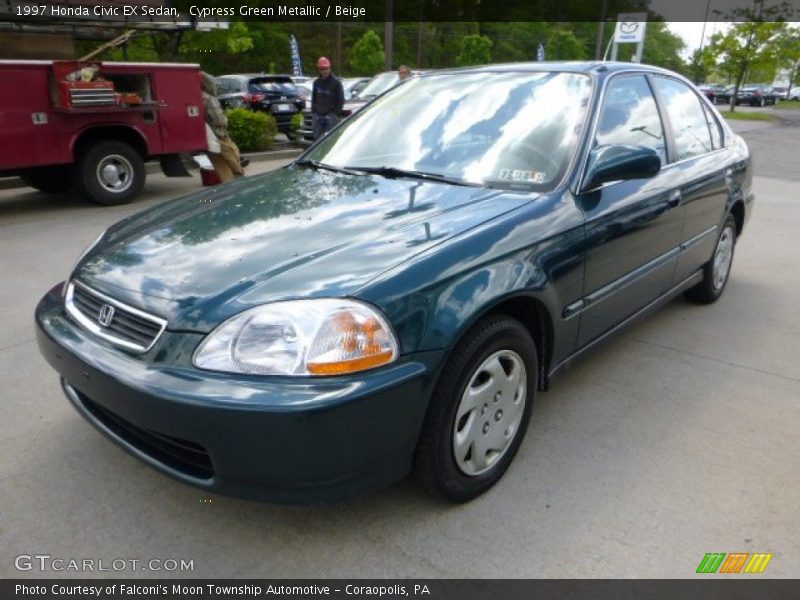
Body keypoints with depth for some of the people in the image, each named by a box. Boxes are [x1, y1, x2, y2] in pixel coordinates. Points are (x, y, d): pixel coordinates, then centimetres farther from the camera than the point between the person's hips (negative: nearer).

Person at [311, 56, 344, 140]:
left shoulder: (336, 82, -1)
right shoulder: (316, 82, 14)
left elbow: (341, 100, -3)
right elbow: (314, 99, 20)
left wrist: (335, 114, -11)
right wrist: (313, 113, 9)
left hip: (331, 115, -5)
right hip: (318, 115, 5)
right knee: (318, 138, 3)